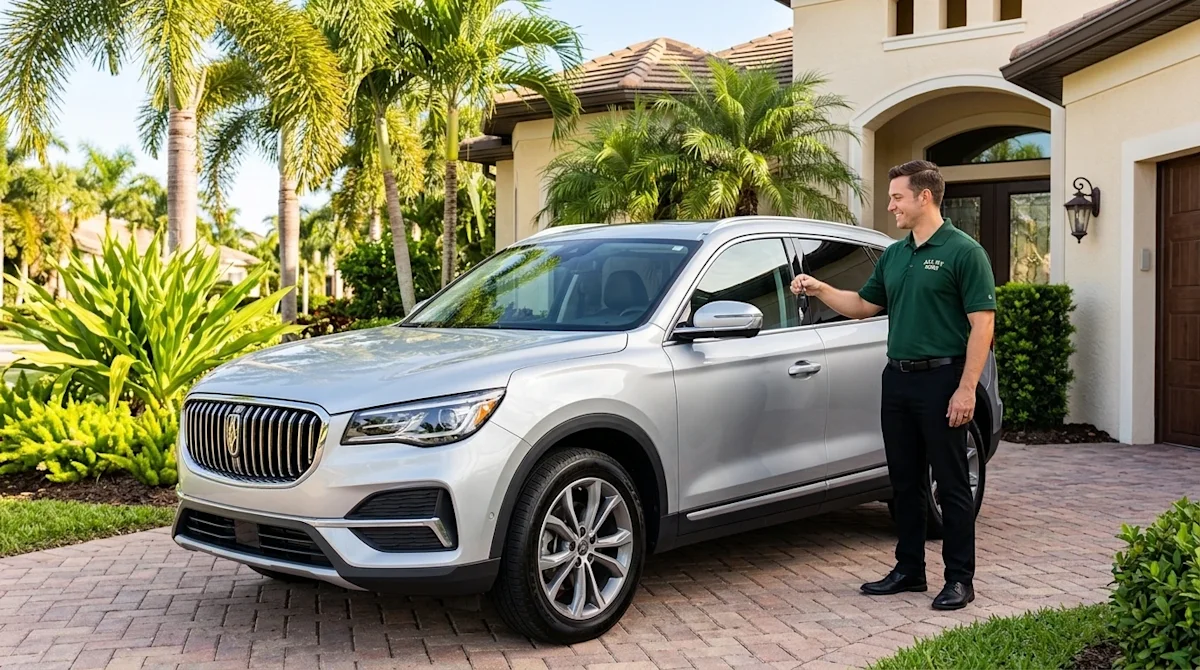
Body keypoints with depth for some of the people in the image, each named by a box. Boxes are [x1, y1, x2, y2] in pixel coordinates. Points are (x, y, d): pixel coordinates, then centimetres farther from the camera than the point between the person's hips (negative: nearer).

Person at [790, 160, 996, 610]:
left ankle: (960, 578, 10)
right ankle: (909, 569, 23)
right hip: (898, 379, 7)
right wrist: (819, 289, 7)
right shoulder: (894, 256, 13)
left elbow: (982, 324, -13)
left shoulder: (963, 252, -9)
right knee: (905, 482, 12)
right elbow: (863, 305, 22)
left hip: (942, 380, -7)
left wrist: (967, 389, -19)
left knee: (951, 484, 1)